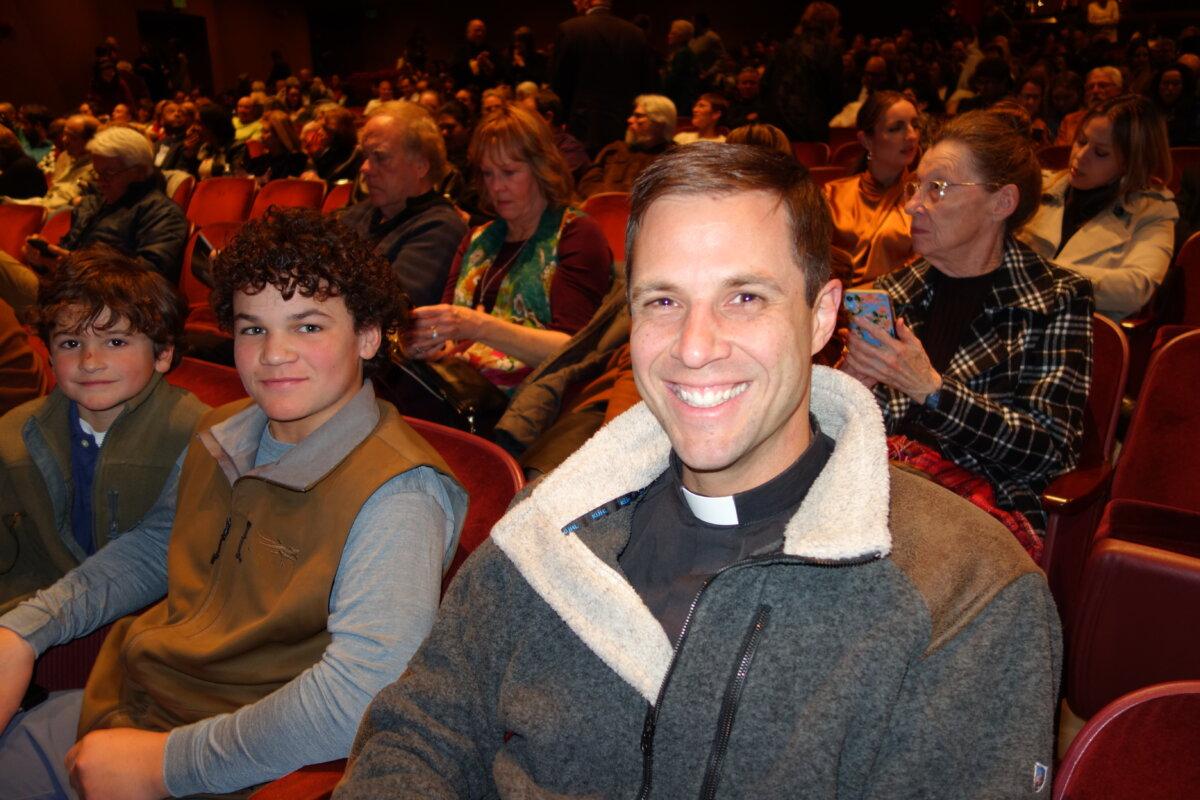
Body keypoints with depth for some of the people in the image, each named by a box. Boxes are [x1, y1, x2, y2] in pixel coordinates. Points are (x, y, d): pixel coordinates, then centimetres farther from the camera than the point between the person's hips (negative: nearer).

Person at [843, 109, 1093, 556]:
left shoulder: (1057, 299, 2)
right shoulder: (895, 292, 12)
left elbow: (1051, 449, -8)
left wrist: (929, 389, -19)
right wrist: (850, 385, -7)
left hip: (991, 495, -3)